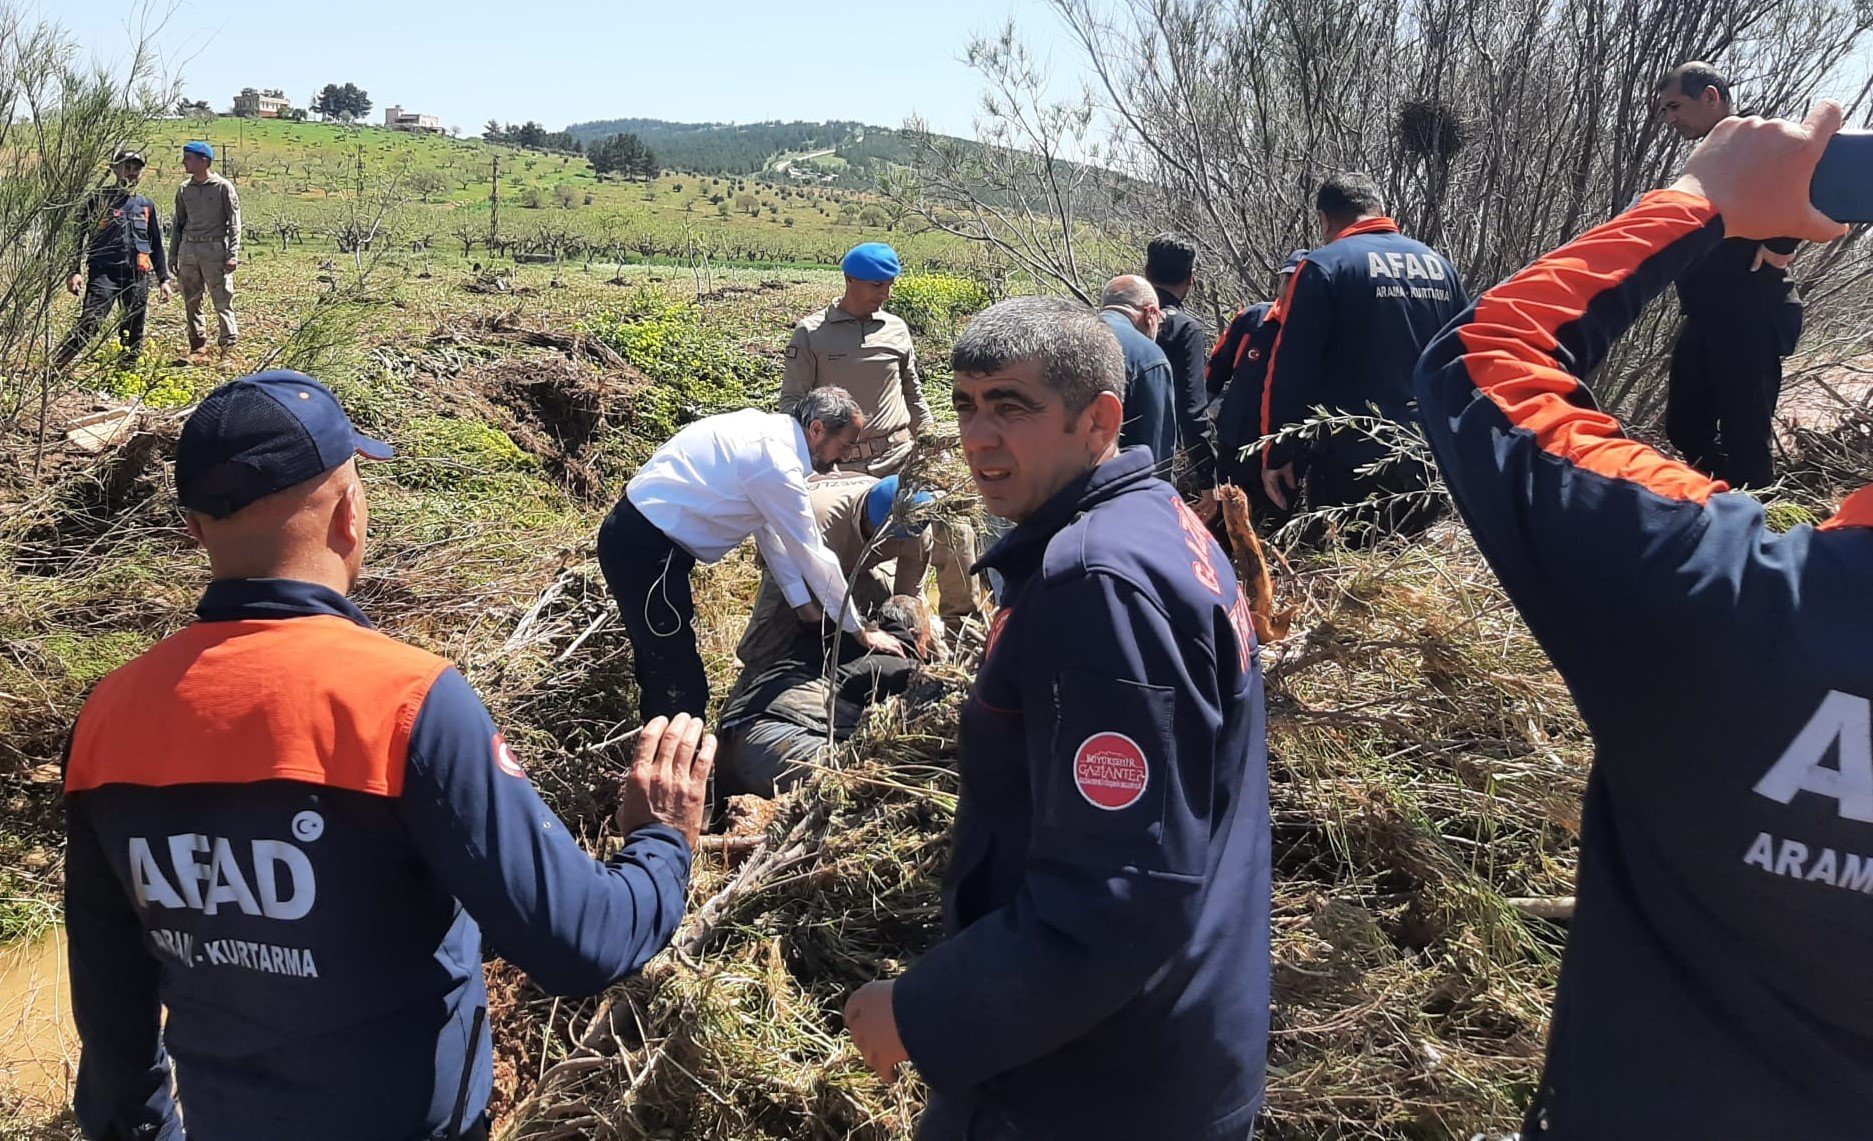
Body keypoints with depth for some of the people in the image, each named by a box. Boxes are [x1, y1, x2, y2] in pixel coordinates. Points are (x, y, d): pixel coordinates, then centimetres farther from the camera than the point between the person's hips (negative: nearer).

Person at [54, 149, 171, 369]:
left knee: (134, 329, 8)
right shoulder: (99, 200, 2)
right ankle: (52, 368, -13)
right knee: (88, 325, -16)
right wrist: (75, 272, -8)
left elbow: (156, 245, 21)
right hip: (104, 274, -4)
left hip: (138, 277, 4)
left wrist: (163, 278, 16)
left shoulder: (146, 206, 15)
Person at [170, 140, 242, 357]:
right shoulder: (184, 189, 14)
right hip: (188, 249, 6)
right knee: (191, 301, 8)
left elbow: (234, 223, -4)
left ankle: (229, 345, -3)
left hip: (214, 248, -6)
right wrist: (173, 255, 16)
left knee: (222, 301, -7)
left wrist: (233, 255, -12)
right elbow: (178, 223, 20)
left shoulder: (223, 188, -2)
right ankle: (198, 345, 16)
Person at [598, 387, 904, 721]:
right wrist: (860, 631, -3)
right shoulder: (777, 464, -21)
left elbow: (768, 527, 14)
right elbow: (813, 557, -14)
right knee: (682, 689, -6)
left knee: (661, 665, 22)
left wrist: (801, 601, 15)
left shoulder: (768, 430, 8)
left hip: (636, 535, 10)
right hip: (644, 551, -10)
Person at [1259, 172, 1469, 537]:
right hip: (1430, 461, 6)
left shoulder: (1324, 266, -7)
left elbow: (1290, 368, -12)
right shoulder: (1438, 264, 12)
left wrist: (1277, 453, -6)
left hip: (1352, 460, -6)